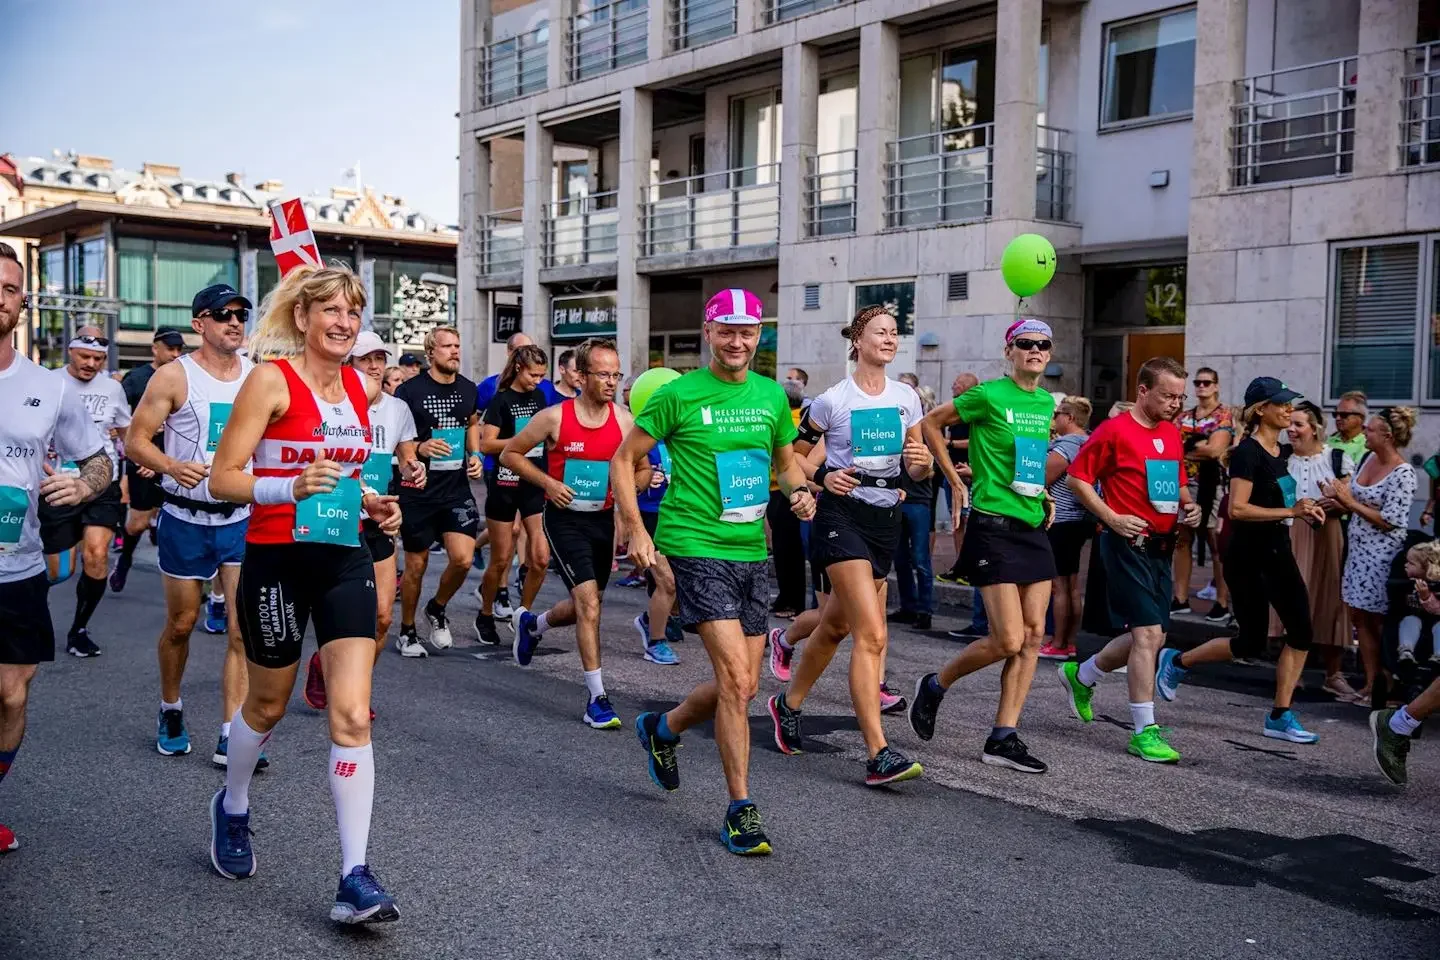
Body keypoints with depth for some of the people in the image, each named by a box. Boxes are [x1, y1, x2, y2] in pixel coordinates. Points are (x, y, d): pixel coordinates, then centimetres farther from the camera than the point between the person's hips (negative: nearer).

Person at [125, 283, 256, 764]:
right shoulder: (174, 376, -6)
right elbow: (135, 441, -6)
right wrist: (172, 467, -25)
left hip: (243, 519, 2)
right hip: (186, 520, -2)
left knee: (244, 630, -6)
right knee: (181, 624, 11)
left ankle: (230, 740, -1)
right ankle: (171, 710, 37)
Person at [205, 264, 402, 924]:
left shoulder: (361, 387, 7)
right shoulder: (271, 380, -10)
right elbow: (223, 478, -14)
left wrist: (371, 501, 4)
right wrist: (290, 488, -30)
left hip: (345, 560, 4)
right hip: (278, 560, -4)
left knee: (352, 715, -7)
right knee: (268, 706, 15)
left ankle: (355, 878, -5)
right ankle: (231, 808, 46)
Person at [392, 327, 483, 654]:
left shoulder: (468, 389, 5)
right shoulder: (410, 390, -10)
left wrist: (475, 454, 8)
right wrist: (419, 448, -23)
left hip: (456, 488, 4)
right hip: (419, 489, -3)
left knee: (463, 558, -10)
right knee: (416, 565, 6)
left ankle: (437, 608, 19)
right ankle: (407, 631, 26)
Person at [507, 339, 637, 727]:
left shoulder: (624, 420, -3)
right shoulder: (555, 417, -11)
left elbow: (643, 471, 8)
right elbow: (510, 454, 0)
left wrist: (631, 482, -16)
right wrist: (548, 482, -13)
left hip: (603, 519, 5)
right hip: (565, 518, -4)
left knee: (585, 607, 17)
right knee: (589, 602, -17)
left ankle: (531, 624, 50)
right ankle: (597, 698, -10)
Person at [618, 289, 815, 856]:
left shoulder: (771, 395, 10)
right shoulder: (678, 394, -5)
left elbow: (786, 460, 24)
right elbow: (624, 460, 1)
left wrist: (800, 492, 2)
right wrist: (635, 530, -9)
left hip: (753, 549, 6)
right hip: (695, 546, -6)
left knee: (743, 686, 10)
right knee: (735, 678, -15)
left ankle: (661, 730, 39)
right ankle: (740, 809, -1)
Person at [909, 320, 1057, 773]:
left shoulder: (1046, 403, 11)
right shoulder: (989, 396, -10)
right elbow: (931, 423, -1)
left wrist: (1041, 489, 14)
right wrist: (956, 481, -2)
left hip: (1034, 527, 8)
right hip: (993, 526, -7)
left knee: (1034, 636, 3)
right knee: (1008, 640, -10)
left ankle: (1003, 737, 9)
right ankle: (935, 685, 15)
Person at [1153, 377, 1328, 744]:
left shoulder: (1281, 450, 10)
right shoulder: (1247, 452, -16)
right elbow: (1237, 509, -24)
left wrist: (1301, 509, 7)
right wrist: (1290, 511, -23)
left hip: (1277, 549, 8)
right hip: (1247, 555, -8)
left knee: (1301, 631, 1)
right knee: (1251, 642, -1)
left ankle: (1280, 716, 9)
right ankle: (1176, 662, 20)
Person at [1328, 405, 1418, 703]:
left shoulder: (1402, 474, -18)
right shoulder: (1369, 458, 6)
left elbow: (1390, 521, -21)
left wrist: (1350, 502, -18)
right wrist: (1337, 497, -4)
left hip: (1382, 555, -8)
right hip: (1358, 549, 8)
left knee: (1378, 621, 1)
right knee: (1359, 617, 11)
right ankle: (1370, 684, 20)